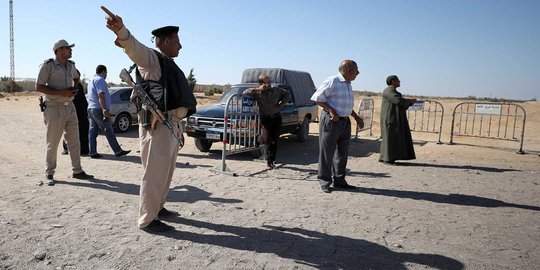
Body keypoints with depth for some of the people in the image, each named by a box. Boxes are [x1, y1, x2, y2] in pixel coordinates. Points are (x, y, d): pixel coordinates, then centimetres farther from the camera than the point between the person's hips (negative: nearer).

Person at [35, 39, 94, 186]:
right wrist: (61, 92, -20)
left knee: (74, 141, 9)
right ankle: (49, 174, 15)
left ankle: (77, 171, 18)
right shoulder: (48, 65, -10)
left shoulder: (71, 65, 9)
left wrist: (75, 88, 7)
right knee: (52, 143, 2)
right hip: (54, 108, -6)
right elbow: (38, 86, -11)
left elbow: (76, 78, 29)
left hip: (70, 107, 6)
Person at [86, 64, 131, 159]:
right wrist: (105, 110, -24)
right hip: (98, 109, -10)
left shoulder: (91, 81, 23)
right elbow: (101, 95, -19)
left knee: (92, 131, 6)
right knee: (109, 132, -6)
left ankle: (93, 153, 6)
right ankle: (118, 151, -3)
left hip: (91, 108, 10)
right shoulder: (99, 80, -9)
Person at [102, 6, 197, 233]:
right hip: (157, 125, -10)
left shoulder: (168, 64, 22)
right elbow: (134, 47, -29)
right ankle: (147, 220, 3)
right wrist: (122, 31, -50)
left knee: (166, 172, 19)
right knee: (155, 173, -7)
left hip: (172, 124, 10)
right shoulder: (150, 57, -6)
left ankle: (157, 207, 34)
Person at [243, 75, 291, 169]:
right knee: (267, 139, -16)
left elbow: (287, 94, 19)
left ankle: (271, 161, 14)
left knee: (274, 141, 1)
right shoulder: (257, 93, 0)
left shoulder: (276, 90, 7)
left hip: (276, 118, 2)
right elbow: (245, 93, -9)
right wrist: (257, 89, -16)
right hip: (265, 118, -2)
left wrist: (282, 103, 6)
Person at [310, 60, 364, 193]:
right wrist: (331, 111, -21)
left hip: (345, 122, 9)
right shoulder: (332, 82, -13)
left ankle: (339, 180, 24)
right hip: (331, 121, -9)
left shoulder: (348, 84, 16)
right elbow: (317, 98, -14)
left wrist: (357, 118, 18)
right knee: (327, 152, -1)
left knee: (342, 152, 12)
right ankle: (324, 182, 9)